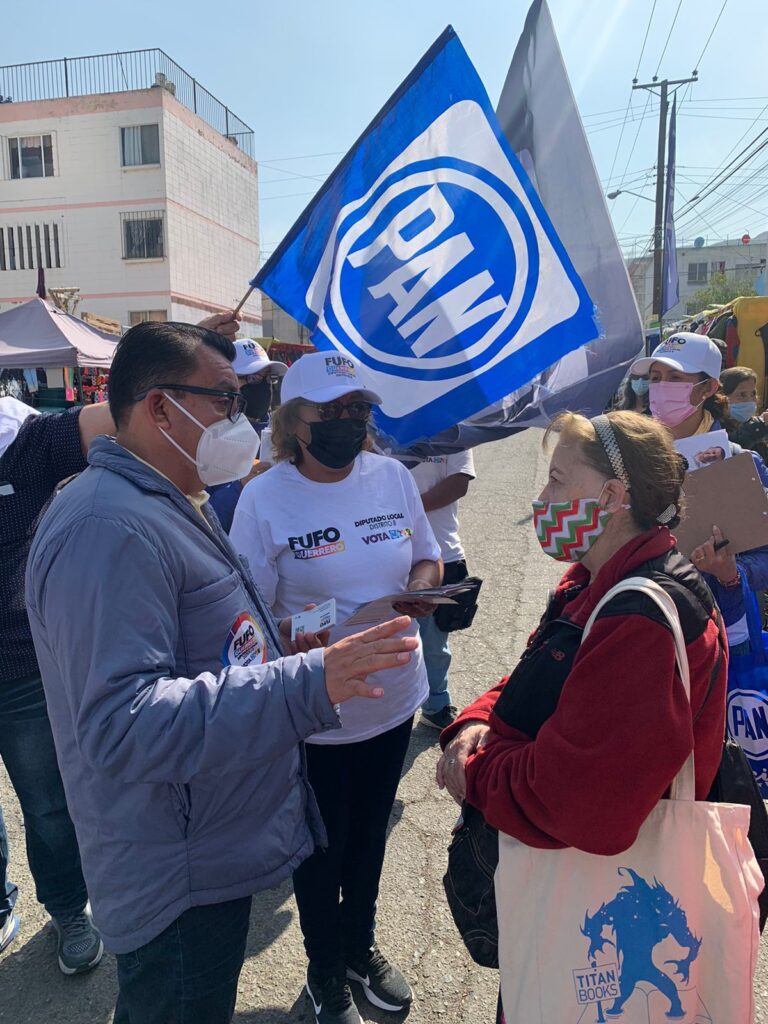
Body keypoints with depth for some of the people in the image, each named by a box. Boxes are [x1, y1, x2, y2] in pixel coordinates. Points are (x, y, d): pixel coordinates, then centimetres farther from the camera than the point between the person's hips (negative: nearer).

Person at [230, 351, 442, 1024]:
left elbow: (428, 558, 8)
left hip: (395, 697, 4)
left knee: (371, 834, 25)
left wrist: (420, 582, -13)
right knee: (324, 847, 18)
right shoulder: (265, 498, -16)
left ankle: (362, 946, 53)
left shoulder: (392, 475, -3)